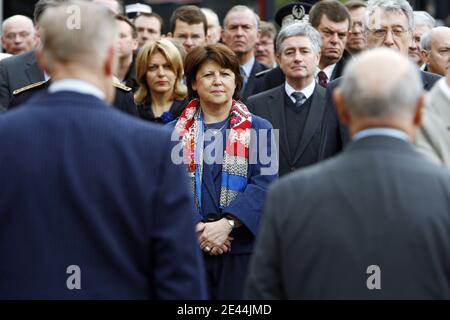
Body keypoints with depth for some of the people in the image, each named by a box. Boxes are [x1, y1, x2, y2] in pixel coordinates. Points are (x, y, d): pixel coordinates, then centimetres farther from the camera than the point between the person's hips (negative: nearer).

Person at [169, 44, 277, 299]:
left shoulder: (259, 129, 7)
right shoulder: (175, 132, 9)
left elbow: (264, 183, -5)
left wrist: (227, 223, -19)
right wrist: (198, 229, -16)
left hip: (242, 247, -1)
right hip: (188, 248, 1)